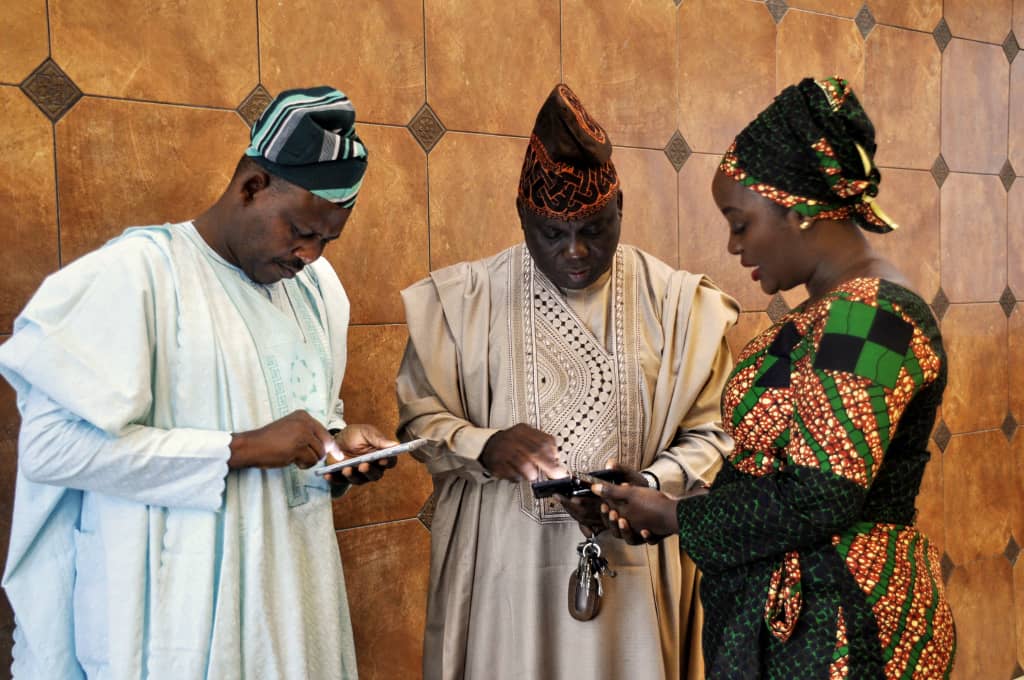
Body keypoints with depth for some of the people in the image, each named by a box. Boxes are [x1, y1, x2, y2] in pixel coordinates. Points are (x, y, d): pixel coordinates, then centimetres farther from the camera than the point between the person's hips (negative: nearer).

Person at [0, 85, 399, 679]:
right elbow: (50, 445, -20)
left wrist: (339, 441, -3)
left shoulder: (314, 284, 9)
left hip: (292, 590, 7)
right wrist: (242, 449, -22)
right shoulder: (136, 272, -13)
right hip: (181, 605, -6)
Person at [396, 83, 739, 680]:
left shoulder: (675, 302, -2)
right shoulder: (467, 299, -2)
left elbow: (710, 429, 2)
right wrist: (483, 446, -16)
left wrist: (646, 486, -15)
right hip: (504, 559, 0)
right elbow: (420, 416, 4)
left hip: (627, 561, 1)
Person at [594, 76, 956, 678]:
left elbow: (820, 499, -25)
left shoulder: (869, 315, -21)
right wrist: (660, 508, 3)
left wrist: (676, 517, -14)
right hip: (790, 609, 9)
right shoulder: (835, 310, 10)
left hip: (840, 624, -9)